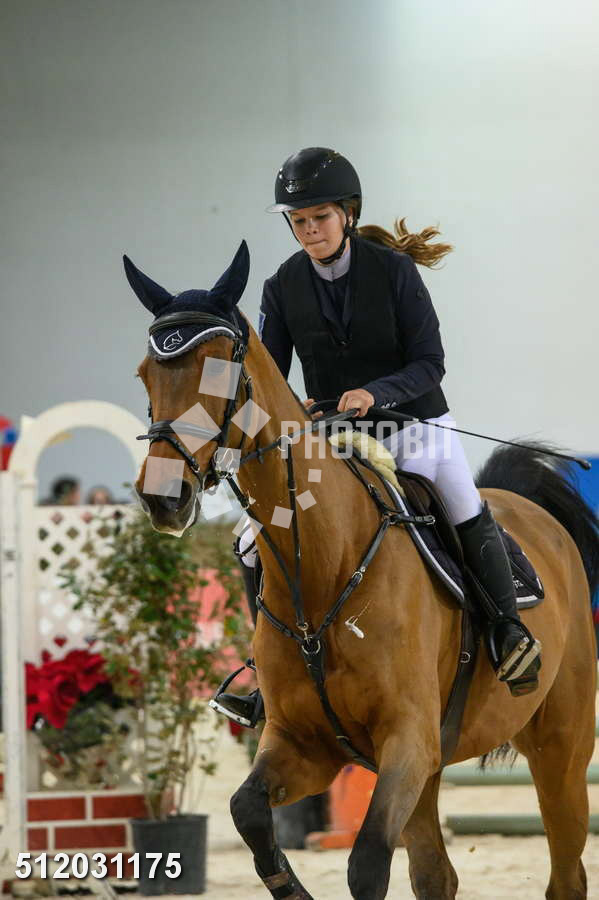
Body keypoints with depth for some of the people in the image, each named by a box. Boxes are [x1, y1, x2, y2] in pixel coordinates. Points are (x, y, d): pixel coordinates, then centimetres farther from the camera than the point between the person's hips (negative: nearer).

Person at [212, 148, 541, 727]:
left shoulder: (394, 270, -10)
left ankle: (509, 633, 0)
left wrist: (375, 392, -29)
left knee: (468, 515, -19)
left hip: (411, 422, -2)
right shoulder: (284, 287, -3)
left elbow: (429, 365, -12)